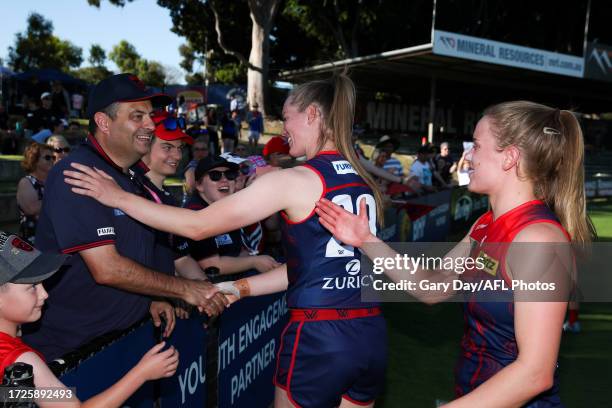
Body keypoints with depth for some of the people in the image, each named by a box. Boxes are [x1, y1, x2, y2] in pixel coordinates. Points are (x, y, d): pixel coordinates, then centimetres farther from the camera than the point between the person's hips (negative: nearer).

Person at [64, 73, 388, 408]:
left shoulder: (293, 180, -13)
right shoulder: (365, 183, 8)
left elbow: (198, 226, -10)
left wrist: (119, 197, -1)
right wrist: (240, 288, 17)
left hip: (318, 338, -6)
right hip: (370, 334, 6)